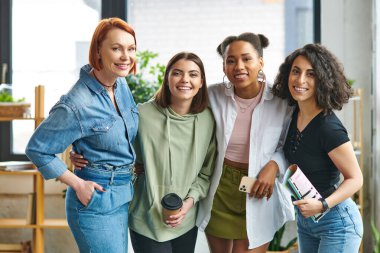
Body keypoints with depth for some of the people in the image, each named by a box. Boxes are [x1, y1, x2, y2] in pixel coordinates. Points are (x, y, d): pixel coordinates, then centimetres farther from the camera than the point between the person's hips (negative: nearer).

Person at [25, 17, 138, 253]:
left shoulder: (121, 84, 0)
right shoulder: (76, 105, -23)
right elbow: (37, 149, -14)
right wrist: (78, 184, -13)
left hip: (122, 196, 8)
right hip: (96, 200, -8)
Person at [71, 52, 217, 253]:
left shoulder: (208, 120, -1)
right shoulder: (143, 114, -12)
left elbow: (206, 172, 6)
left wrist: (190, 201, -8)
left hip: (187, 221, 4)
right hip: (147, 222, -3)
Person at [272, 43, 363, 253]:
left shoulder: (328, 127, -23)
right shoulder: (293, 115, -2)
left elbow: (355, 179, -17)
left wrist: (323, 205, -29)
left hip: (336, 223, -7)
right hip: (304, 220, 7)